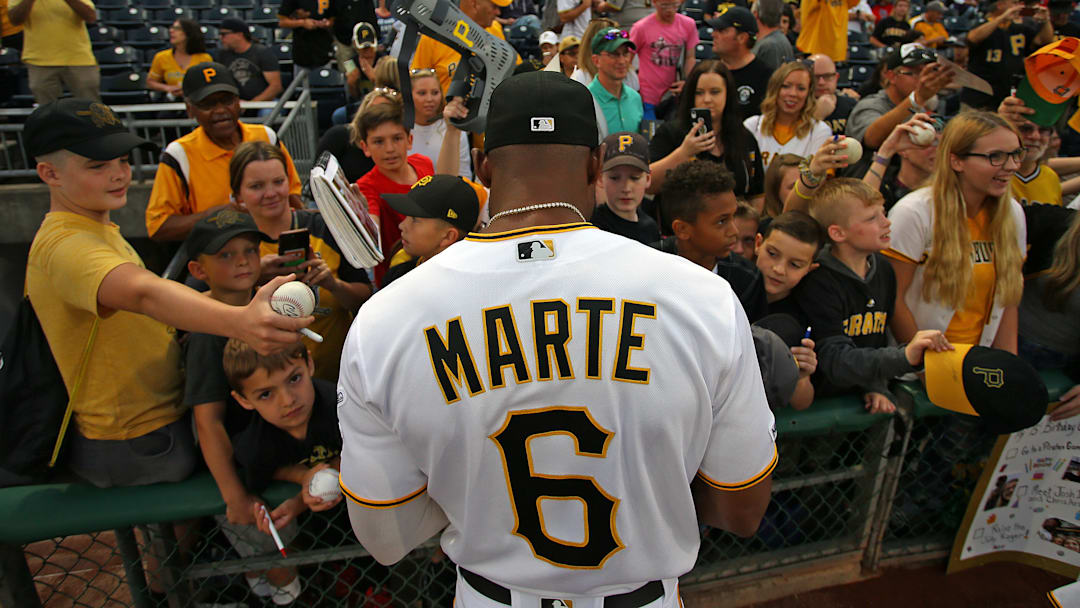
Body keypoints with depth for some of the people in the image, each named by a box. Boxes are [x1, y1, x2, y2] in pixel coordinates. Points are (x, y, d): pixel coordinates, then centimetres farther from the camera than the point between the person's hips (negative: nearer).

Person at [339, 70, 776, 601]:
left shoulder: (381, 323, -20)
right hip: (647, 594, 0)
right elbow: (743, 513, -10)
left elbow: (385, 540, -10)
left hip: (489, 595, 1)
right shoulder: (703, 297, -22)